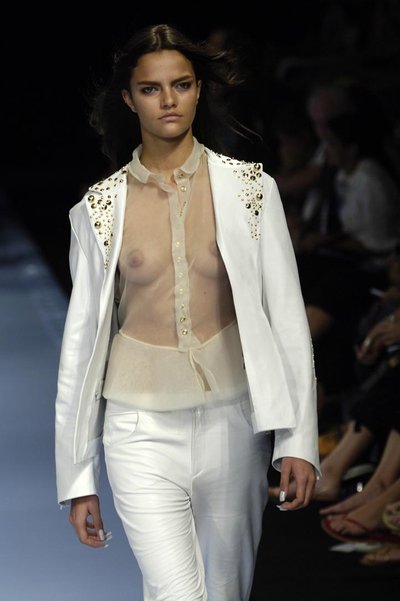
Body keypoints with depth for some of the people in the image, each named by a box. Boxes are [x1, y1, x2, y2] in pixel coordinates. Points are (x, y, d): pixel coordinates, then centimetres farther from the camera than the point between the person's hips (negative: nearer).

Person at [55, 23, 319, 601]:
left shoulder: (248, 187, 0)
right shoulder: (102, 206, 1)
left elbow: (286, 316, 0)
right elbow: (83, 337, 4)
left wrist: (299, 439, -6)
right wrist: (77, 478, 4)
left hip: (232, 420, 1)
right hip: (142, 429, -1)